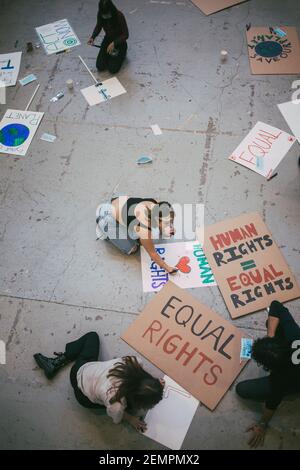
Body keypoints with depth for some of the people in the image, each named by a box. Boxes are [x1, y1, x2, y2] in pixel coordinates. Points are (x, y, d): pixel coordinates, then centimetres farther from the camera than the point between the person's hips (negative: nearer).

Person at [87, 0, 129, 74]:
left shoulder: (119, 16, -30)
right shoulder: (100, 15, -16)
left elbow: (125, 35, -23)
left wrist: (114, 43, -34)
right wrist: (92, 37, -14)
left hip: (119, 42, -4)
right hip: (108, 40, 4)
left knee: (113, 69, -14)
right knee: (100, 67, -6)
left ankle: (121, 54, 14)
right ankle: (111, 54, 21)